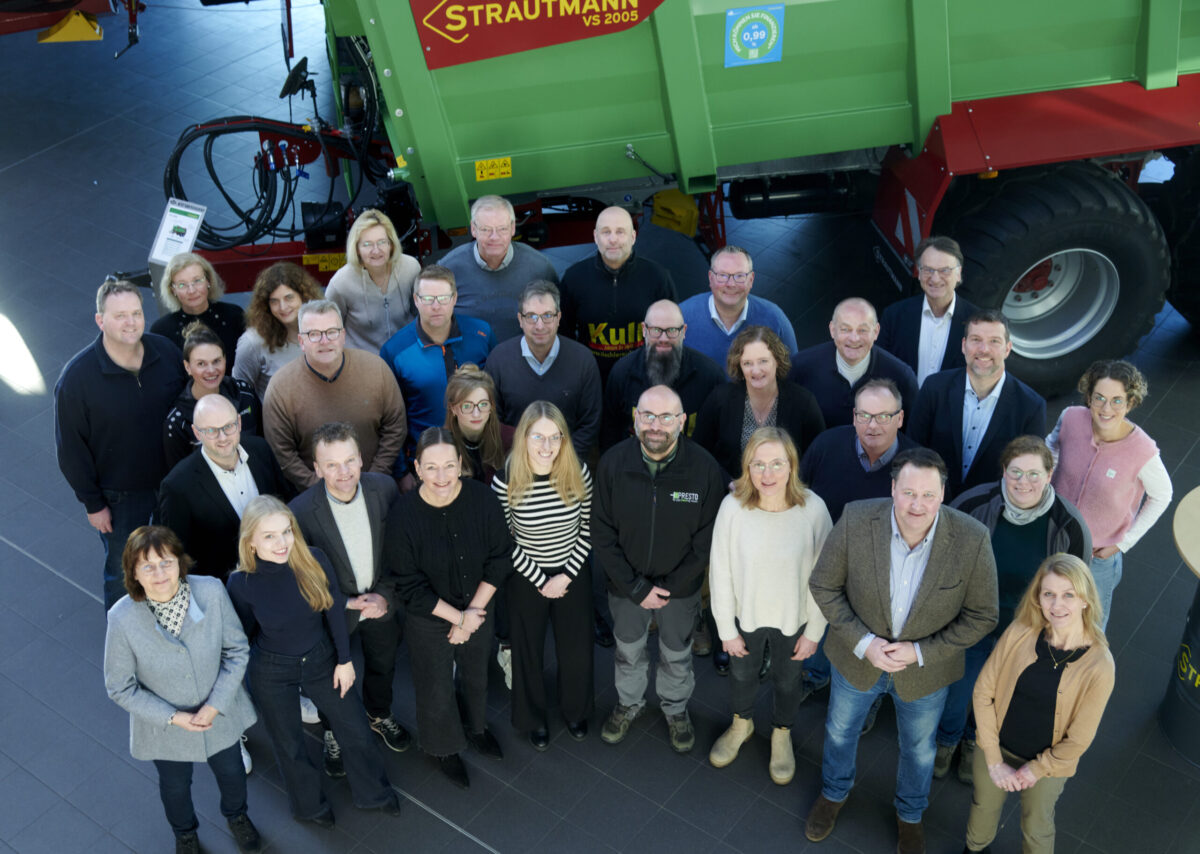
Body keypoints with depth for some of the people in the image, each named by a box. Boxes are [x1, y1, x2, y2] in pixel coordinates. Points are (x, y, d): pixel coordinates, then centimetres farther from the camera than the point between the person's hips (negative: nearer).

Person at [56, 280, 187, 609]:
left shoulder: (166, 351, -9)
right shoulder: (77, 377, -20)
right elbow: (71, 448, -12)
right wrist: (92, 504, -9)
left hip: (173, 482, 4)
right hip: (120, 497, -4)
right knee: (123, 575, 14)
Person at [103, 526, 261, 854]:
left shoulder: (211, 591, -28)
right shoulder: (122, 619, -30)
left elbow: (237, 650, -13)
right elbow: (120, 688, -16)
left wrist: (215, 705, -20)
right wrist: (173, 717, -21)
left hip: (220, 714, 1)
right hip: (164, 727, -1)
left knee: (231, 772, 29)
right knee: (175, 786, 28)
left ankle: (236, 815, 64)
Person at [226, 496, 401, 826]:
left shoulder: (314, 560, -22)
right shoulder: (241, 583, -24)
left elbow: (334, 612, -8)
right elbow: (244, 635, -7)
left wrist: (344, 660, -2)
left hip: (321, 659, 2)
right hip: (272, 673, -2)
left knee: (356, 731, 15)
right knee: (290, 747, 19)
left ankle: (374, 793, 44)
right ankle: (309, 805, 49)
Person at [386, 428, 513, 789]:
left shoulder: (482, 498, -22)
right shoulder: (403, 514, -27)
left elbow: (499, 559, -10)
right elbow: (410, 586, -19)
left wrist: (473, 612, -14)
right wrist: (459, 617, -18)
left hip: (477, 609, 3)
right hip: (427, 619, -3)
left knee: (476, 675, 27)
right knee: (436, 688, 17)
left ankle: (476, 729, 58)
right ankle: (446, 749, 46)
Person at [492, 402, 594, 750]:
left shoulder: (579, 473, -18)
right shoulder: (505, 482, -23)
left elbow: (586, 529, -6)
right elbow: (505, 541, -12)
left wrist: (566, 576, -10)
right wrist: (541, 581, -10)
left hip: (573, 574, 2)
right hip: (527, 578, -2)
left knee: (576, 649, 17)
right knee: (529, 651, 16)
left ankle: (575, 710, 46)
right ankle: (534, 719, 42)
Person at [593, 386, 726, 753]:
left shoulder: (705, 468, -23)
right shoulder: (613, 462, -20)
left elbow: (706, 540, -13)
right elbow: (602, 533, -12)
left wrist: (671, 587, -14)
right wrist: (635, 588, -15)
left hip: (680, 586, -1)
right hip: (626, 583, 1)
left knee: (677, 654, 22)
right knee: (628, 649, 24)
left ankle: (676, 709, 50)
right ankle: (629, 703, 52)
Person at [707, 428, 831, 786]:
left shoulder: (812, 509, -26)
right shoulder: (733, 507, -25)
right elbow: (720, 573, -12)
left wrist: (814, 632, -6)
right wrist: (727, 630, -6)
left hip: (794, 618, 0)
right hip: (746, 614, 1)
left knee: (787, 680, 25)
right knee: (742, 673, 27)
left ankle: (782, 735, 56)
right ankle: (742, 724, 59)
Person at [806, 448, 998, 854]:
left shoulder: (972, 540, -28)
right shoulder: (855, 520, -28)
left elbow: (981, 616, -16)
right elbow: (824, 585, -14)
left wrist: (921, 652, -23)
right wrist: (862, 642, -23)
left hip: (926, 668, 0)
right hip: (857, 655, 1)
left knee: (918, 747, 26)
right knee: (840, 730, 27)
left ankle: (910, 814, 58)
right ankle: (834, 794, 60)